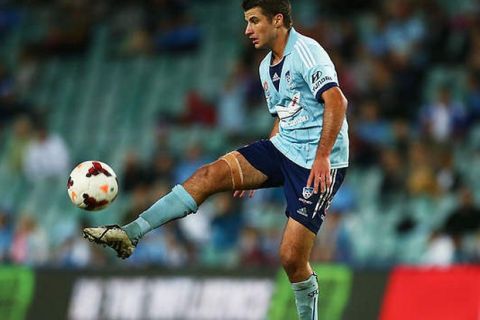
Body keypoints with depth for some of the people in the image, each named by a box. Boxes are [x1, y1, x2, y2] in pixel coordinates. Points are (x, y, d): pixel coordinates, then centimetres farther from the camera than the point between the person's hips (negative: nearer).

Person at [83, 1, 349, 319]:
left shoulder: (306, 52, -14)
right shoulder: (267, 67, 15)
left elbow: (336, 102, -25)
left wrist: (322, 157, -30)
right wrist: (256, 170, 24)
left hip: (318, 164, -8)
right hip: (283, 149, 8)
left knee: (292, 257, -12)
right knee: (209, 175, -11)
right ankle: (131, 233, -15)